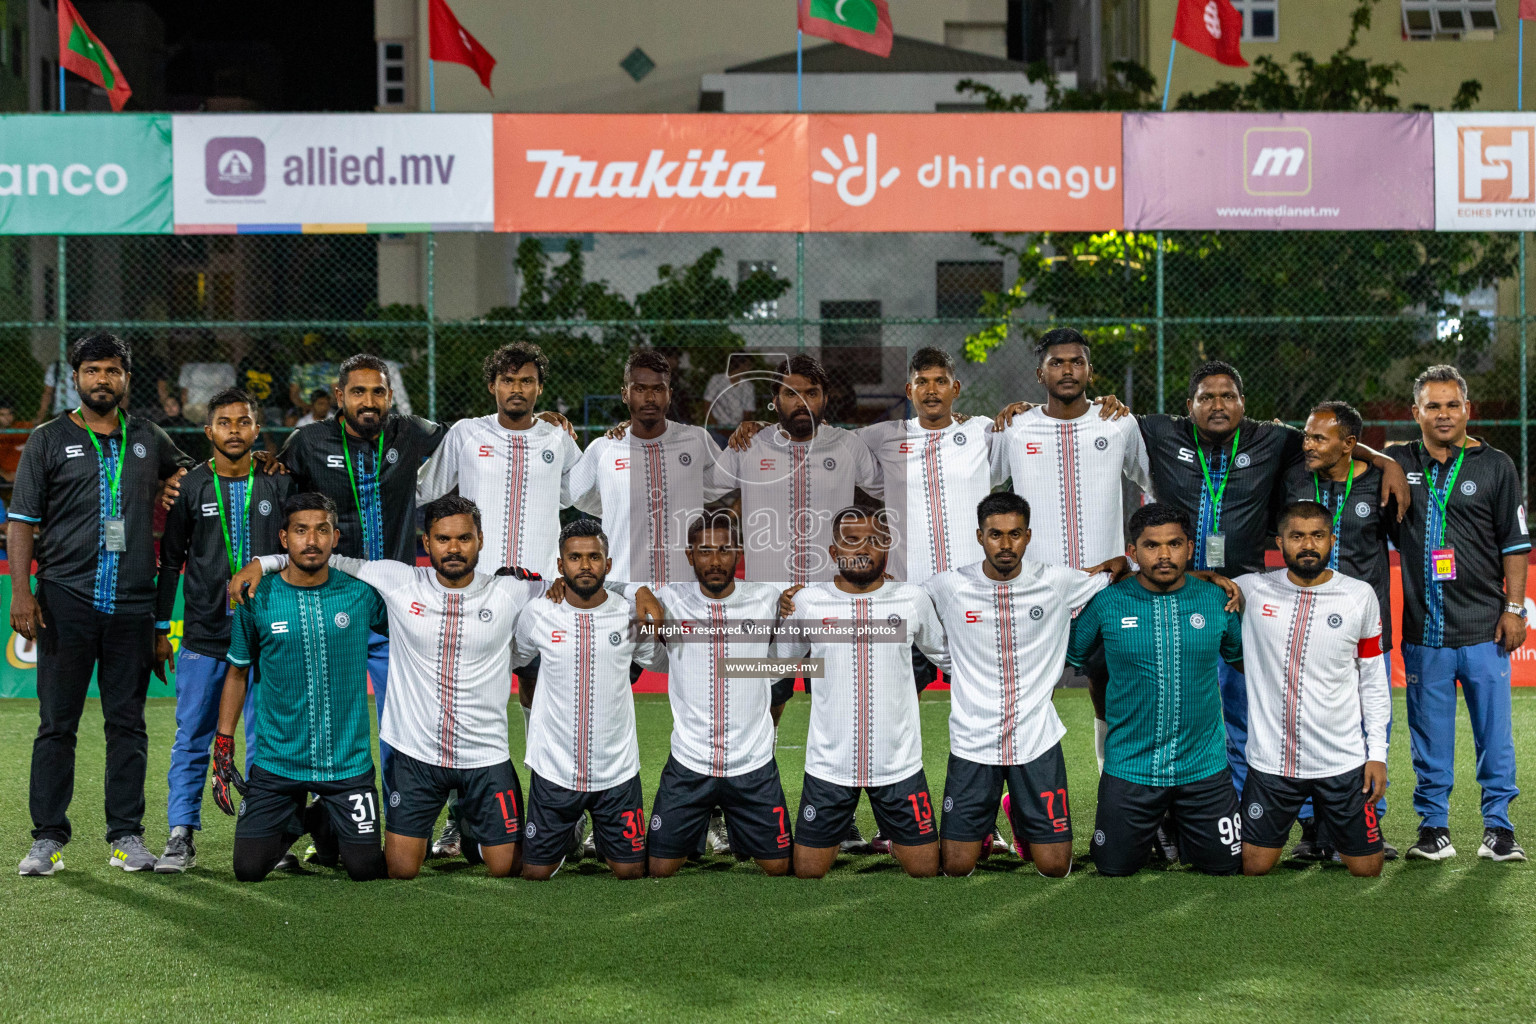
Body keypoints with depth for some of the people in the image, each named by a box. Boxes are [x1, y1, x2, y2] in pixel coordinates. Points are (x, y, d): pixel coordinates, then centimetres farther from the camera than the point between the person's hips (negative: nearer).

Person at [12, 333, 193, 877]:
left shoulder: (148, 439, 14)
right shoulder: (49, 440, 6)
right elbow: (21, 520, 3)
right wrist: (21, 591, -8)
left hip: (132, 606, 2)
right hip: (66, 601, -2)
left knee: (127, 723, 5)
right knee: (57, 724, 0)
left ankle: (126, 836, 11)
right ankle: (48, 838, 5)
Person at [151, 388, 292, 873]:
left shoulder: (279, 486, 7)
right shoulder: (190, 488, 5)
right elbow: (170, 561, 9)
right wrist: (160, 630, 5)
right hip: (203, 637, 0)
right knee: (192, 739, 0)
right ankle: (181, 835, 5)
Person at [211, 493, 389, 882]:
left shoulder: (361, 594, -4)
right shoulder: (257, 600, -3)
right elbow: (237, 674, 7)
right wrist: (223, 745, 3)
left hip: (348, 762, 0)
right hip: (276, 762, 0)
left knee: (366, 870, -1)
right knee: (248, 869, -3)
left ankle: (325, 827, 31)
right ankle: (290, 825, 29)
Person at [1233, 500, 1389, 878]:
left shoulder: (1360, 596, 0)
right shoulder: (1253, 590, -2)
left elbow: (1373, 680, 5)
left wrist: (1377, 753, 1)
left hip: (1342, 761, 0)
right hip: (1270, 761, 0)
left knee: (1367, 869, 5)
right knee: (1254, 868, 4)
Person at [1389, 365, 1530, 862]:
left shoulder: (1495, 466, 4)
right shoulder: (1397, 464, 7)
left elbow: (1515, 542, 4)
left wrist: (1514, 608, 0)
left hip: (1484, 627, -1)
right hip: (1423, 629, 1)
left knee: (1494, 730, 1)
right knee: (1429, 733, 5)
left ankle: (1498, 825, 10)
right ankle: (1433, 826, 13)